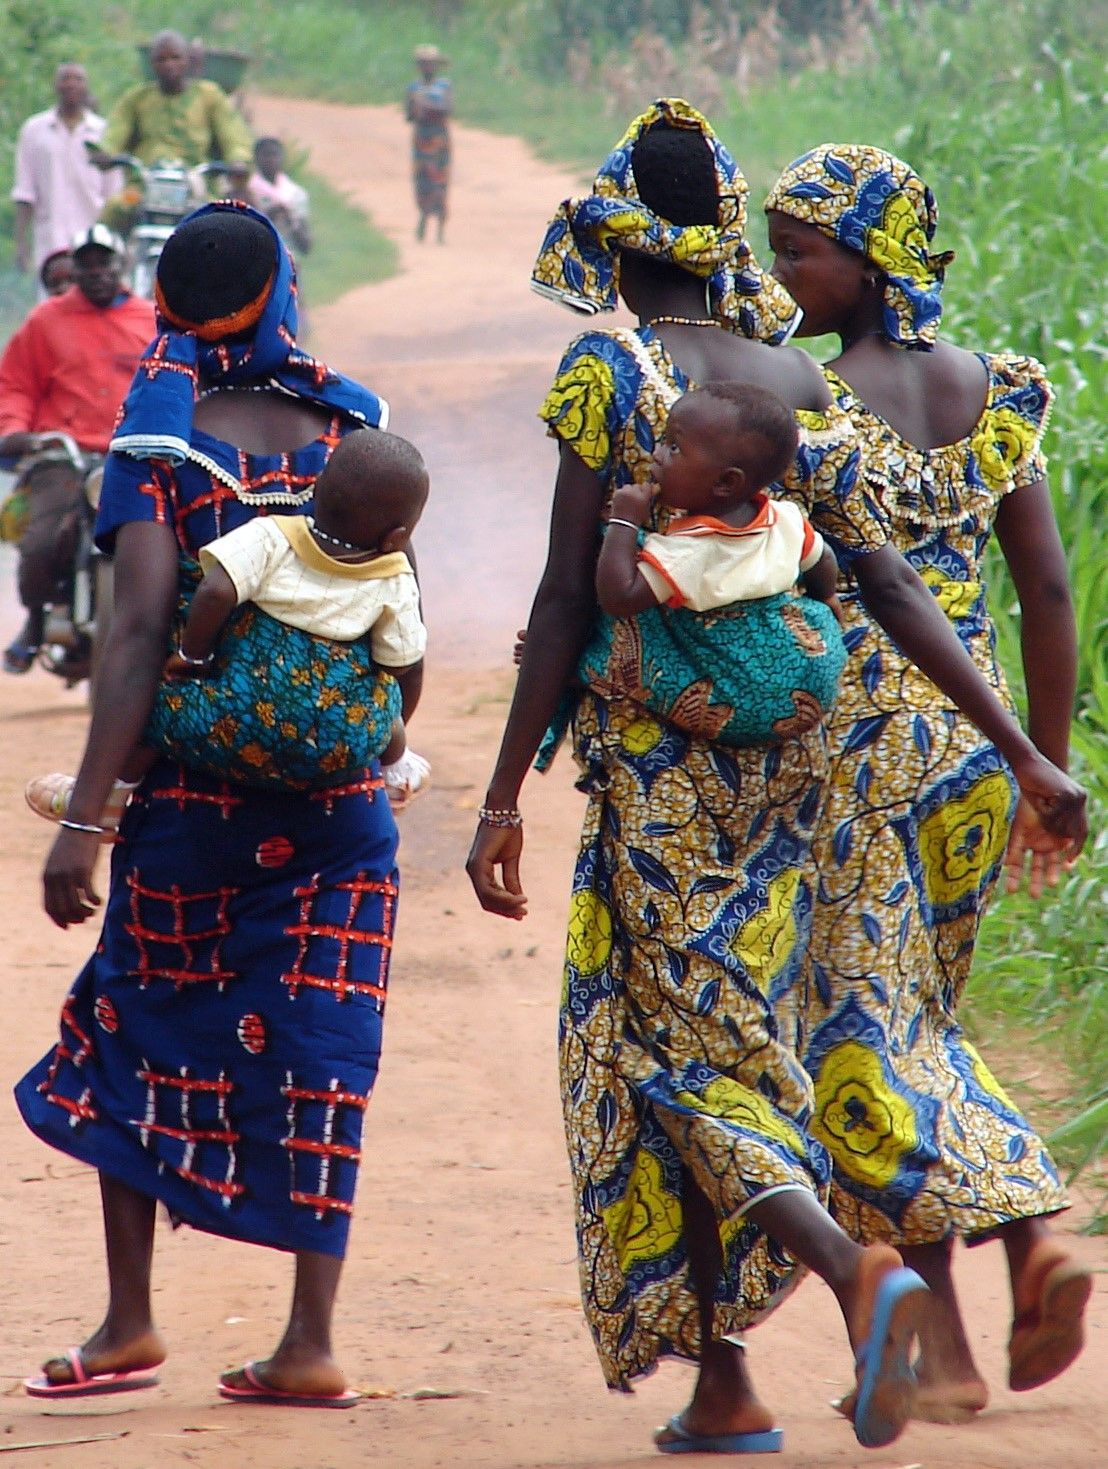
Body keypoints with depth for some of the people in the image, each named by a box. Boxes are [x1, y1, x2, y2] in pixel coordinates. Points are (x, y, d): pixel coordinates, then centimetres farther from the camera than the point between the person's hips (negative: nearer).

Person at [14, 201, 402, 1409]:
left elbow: (139, 636, -16)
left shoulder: (160, 444, -8)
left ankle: (129, 1319, 15)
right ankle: (311, 1342, 3)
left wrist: (83, 818, -16)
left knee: (139, 1034, 14)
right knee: (314, 1055, 5)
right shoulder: (351, 429, 2)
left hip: (196, 795, -2)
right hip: (339, 800, 2)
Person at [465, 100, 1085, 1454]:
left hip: (653, 754, -5)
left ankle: (851, 1268, -26)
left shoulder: (608, 368, -8)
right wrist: (1022, 750, 1)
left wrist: (503, 797, -8)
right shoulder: (798, 379, 5)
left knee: (676, 1049, 0)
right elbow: (889, 583, 0)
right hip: (783, 749, 5)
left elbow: (566, 600, -12)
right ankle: (718, 1379, 19)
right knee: (738, 1037, 16)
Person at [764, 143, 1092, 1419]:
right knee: (915, 1022, 20)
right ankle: (1031, 1234, 1)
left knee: (860, 1034, 0)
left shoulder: (804, 400, -11)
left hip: (844, 738, -6)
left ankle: (943, 1342, -10)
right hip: (971, 738, 6)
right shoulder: (992, 395, 6)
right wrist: (1046, 771, 11)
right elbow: (1047, 589, 6)